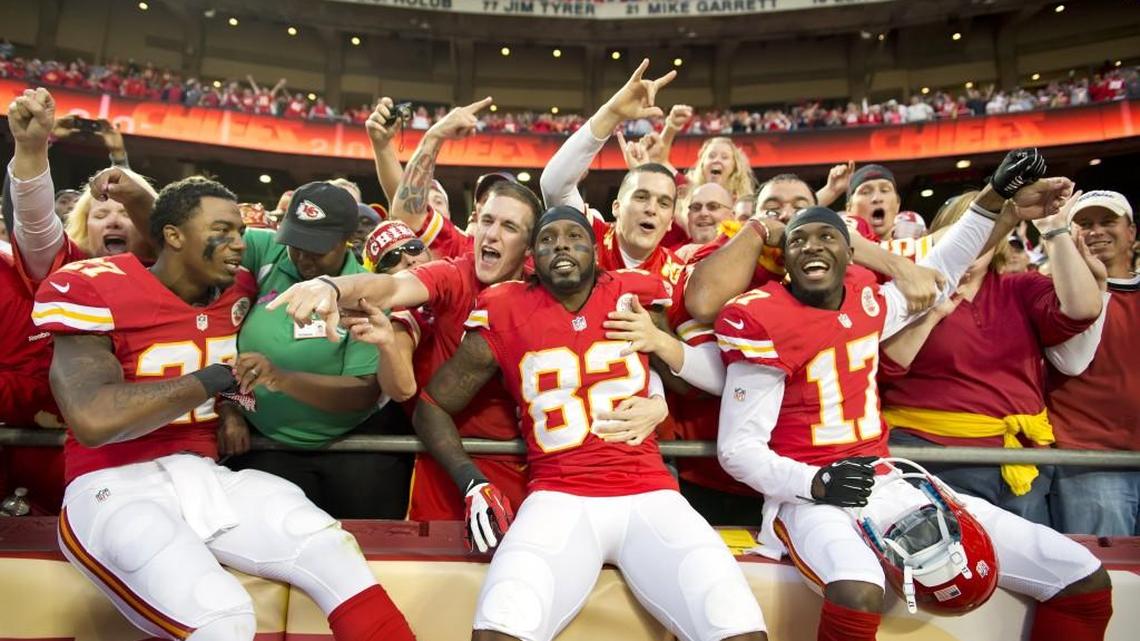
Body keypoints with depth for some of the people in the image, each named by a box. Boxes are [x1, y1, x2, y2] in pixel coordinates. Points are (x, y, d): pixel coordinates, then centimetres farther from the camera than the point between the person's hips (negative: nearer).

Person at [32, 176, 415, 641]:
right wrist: (213, 379, -11)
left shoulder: (239, 291, 7)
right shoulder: (93, 289, -8)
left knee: (336, 553, -16)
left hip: (206, 476, 5)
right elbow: (94, 421, -20)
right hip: (116, 486, -5)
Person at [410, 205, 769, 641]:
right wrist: (472, 483, -1)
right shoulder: (506, 316, 4)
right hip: (559, 500, -1)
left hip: (649, 496, 1)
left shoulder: (636, 298, 7)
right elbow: (431, 406, 12)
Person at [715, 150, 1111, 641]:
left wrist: (994, 198, 25)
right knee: (857, 593, -42)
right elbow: (737, 448, -12)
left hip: (889, 485, 7)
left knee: (1083, 580, 3)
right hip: (811, 497, -6)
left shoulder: (866, 301, 7)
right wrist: (817, 483, -26)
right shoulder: (764, 322, -12)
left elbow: (936, 272, 29)